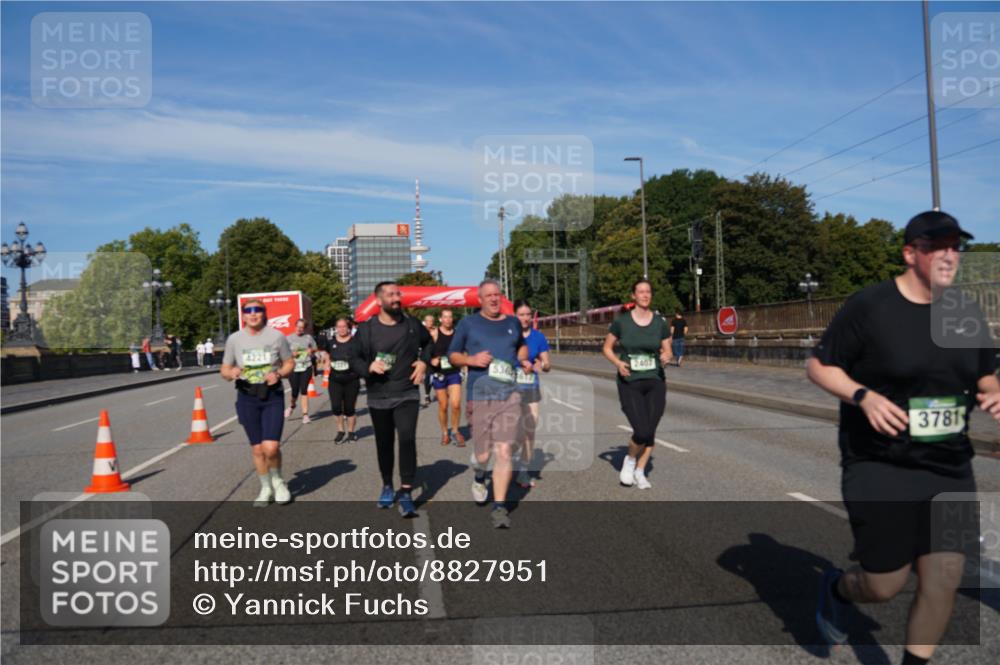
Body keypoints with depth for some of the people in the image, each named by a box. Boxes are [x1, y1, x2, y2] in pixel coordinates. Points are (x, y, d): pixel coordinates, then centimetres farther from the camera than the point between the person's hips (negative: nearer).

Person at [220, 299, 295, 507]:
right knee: (257, 449, 8)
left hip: (272, 397, -2)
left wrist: (278, 374, -13)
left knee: (271, 447, -14)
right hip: (247, 398, 2)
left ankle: (277, 481, 17)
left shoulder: (276, 336, -2)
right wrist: (231, 373, -15)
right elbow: (224, 369, 8)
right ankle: (266, 488, 30)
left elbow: (289, 363, 7)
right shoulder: (234, 339, 1)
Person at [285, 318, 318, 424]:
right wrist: (292, 353, -16)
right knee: (295, 391, 1)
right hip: (294, 368, -1)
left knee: (304, 390, -3)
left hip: (306, 367, 1)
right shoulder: (289, 338, 3)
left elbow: (315, 348, 19)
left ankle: (305, 415, 1)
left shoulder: (308, 337, 8)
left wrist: (311, 350, -3)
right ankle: (292, 405, 35)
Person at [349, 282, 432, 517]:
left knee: (407, 438, -17)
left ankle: (406, 493, -12)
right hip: (379, 397, 1)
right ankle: (387, 486, 34)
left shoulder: (411, 324, 0)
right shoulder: (366, 329, -4)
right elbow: (354, 359, 2)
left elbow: (428, 343, 19)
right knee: (384, 443, 13)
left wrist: (424, 362, 3)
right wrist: (369, 367, -18)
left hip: (407, 394, -1)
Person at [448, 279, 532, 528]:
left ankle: (499, 507, 2)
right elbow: (452, 355, 9)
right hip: (480, 395, -1)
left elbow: (521, 346, 31)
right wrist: (472, 360, -10)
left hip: (509, 395, 2)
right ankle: (479, 476, 40)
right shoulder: (468, 323, 5)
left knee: (504, 452, -7)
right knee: (483, 454, 4)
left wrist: (524, 360, 10)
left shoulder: (512, 323, 13)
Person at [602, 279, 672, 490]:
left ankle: (640, 472, 23)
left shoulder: (660, 322, 2)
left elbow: (667, 350, 9)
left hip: (655, 383, 3)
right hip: (629, 384, -2)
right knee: (642, 432, -14)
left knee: (651, 432, 2)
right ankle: (630, 460, 17)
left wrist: (666, 357, -14)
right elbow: (607, 348, 6)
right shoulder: (621, 321, -3)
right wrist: (618, 363, -13)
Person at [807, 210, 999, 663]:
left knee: (944, 581, 5)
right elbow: (817, 366, -7)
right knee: (885, 585, 2)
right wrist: (863, 396, -23)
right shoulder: (869, 306, -12)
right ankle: (835, 589, 38)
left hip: (950, 469, 5)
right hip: (880, 467, -5)